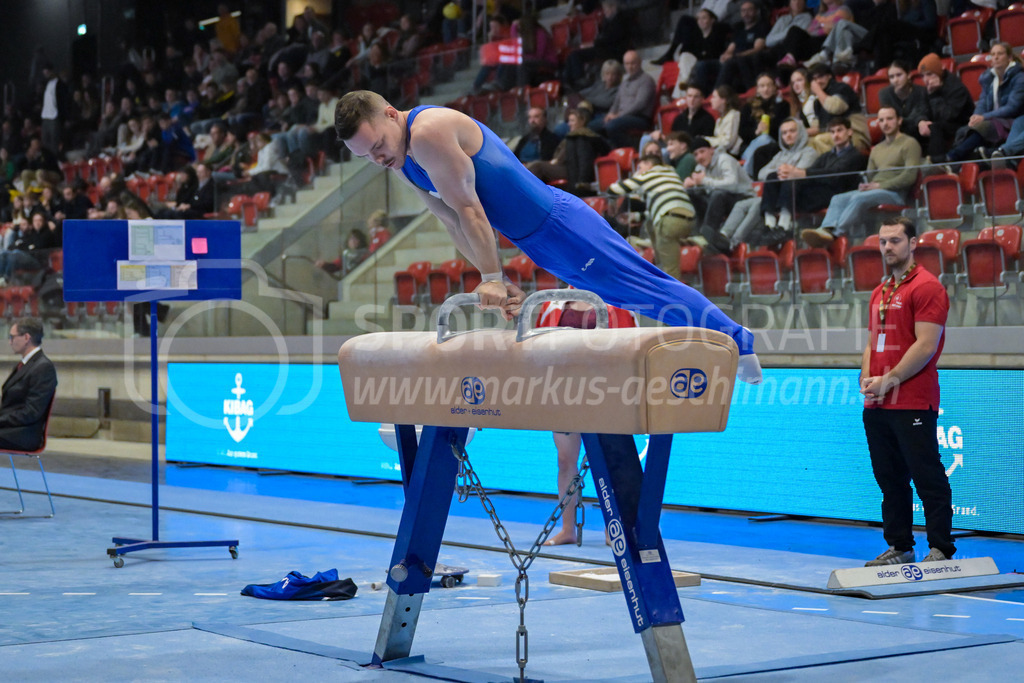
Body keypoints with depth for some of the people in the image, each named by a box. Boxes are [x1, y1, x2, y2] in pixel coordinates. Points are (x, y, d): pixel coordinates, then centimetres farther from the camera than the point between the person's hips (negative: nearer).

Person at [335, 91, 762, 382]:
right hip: (534, 242, 9)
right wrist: (496, 281, 3)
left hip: (558, 223, -9)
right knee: (638, 285, 15)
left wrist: (491, 278, -20)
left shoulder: (429, 131, -24)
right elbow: (452, 222, 8)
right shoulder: (401, 162, 6)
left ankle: (736, 339, 6)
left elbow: (468, 208, -23)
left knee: (643, 285, -4)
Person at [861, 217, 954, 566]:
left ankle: (941, 548, 1)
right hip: (877, 405, 8)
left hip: (913, 404, -8)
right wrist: (867, 379, 3)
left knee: (927, 477, -4)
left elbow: (926, 346, -15)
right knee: (890, 479, 11)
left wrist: (889, 381, -14)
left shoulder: (927, 287, -8)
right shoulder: (879, 293, 17)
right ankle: (899, 547, 19)